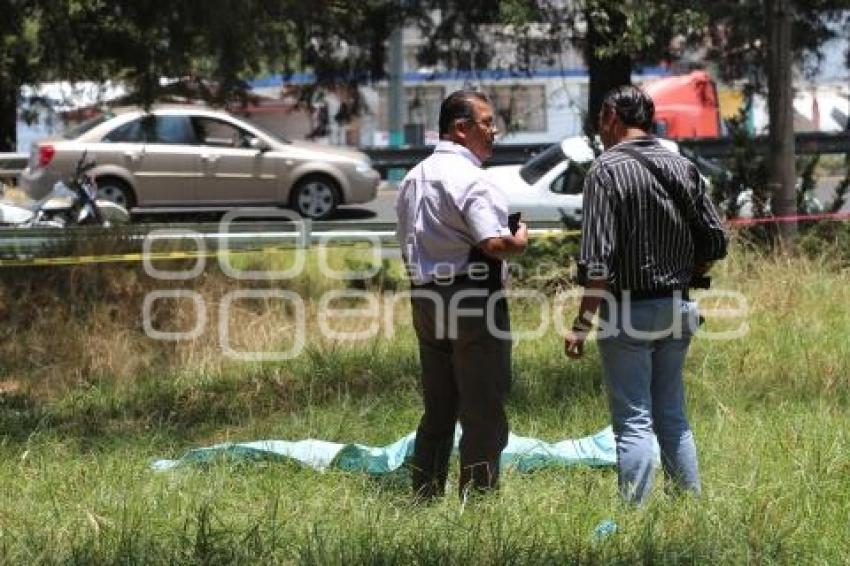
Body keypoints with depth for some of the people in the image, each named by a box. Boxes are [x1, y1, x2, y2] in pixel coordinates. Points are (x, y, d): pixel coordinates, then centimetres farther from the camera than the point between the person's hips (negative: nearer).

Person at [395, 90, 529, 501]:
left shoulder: (414, 179, 14)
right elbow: (494, 244, -23)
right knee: (483, 414, -3)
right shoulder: (468, 179, -15)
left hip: (424, 298, 9)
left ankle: (425, 498, 20)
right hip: (473, 300, -9)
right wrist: (519, 242, -4)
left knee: (437, 412, 16)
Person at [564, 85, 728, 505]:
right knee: (672, 416, 16)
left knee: (633, 421, -4)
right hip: (676, 311, 6)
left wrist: (582, 324, -14)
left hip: (628, 312, -6)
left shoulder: (608, 171, -13)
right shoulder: (682, 167, 6)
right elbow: (715, 241, 7)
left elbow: (598, 261, -18)